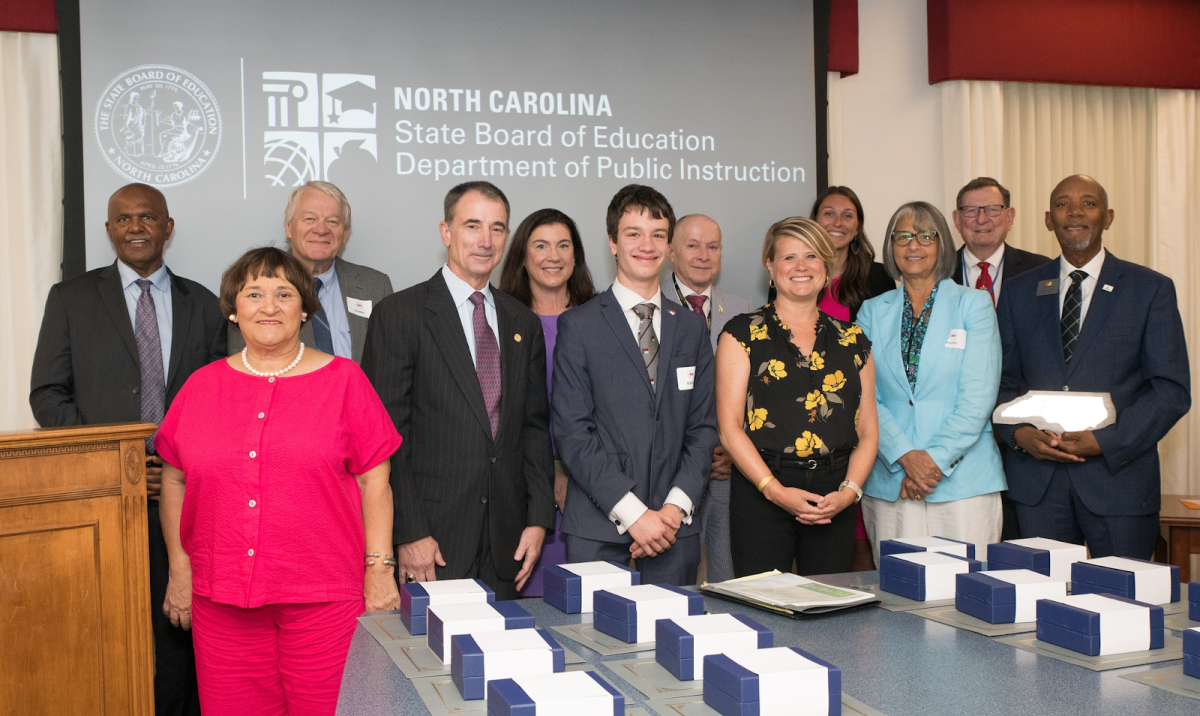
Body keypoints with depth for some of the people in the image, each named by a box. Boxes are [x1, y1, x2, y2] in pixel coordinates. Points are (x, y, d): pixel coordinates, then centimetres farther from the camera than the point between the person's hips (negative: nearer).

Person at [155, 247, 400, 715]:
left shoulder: (343, 380, 2)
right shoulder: (202, 386, 9)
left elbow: (374, 482, 1)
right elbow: (174, 481, 14)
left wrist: (379, 570, -4)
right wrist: (180, 570, 9)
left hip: (323, 597, -2)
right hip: (221, 597, 2)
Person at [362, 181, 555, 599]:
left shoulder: (523, 324, 13)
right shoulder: (400, 314, -4)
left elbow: (535, 428, 13)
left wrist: (539, 519, 4)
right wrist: (409, 533, -13)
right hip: (434, 537, -4)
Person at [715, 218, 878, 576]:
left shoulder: (852, 340, 13)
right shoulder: (743, 332, 2)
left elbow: (868, 431, 11)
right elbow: (729, 426, -4)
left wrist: (849, 491, -5)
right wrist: (775, 490, -14)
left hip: (834, 500, 3)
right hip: (760, 496, -3)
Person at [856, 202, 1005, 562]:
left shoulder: (973, 304, 5)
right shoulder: (873, 312, 11)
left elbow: (978, 398, -4)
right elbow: (865, 397, 2)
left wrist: (936, 460, -12)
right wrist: (906, 457, -11)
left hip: (964, 481, -2)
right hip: (890, 485, 2)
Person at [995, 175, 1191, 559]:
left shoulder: (1151, 289, 3)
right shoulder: (1019, 292, 11)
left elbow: (1173, 390, -3)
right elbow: (1002, 381, 11)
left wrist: (1104, 441, -14)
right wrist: (1019, 434, -9)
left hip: (1119, 474, -2)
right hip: (1036, 481, 2)